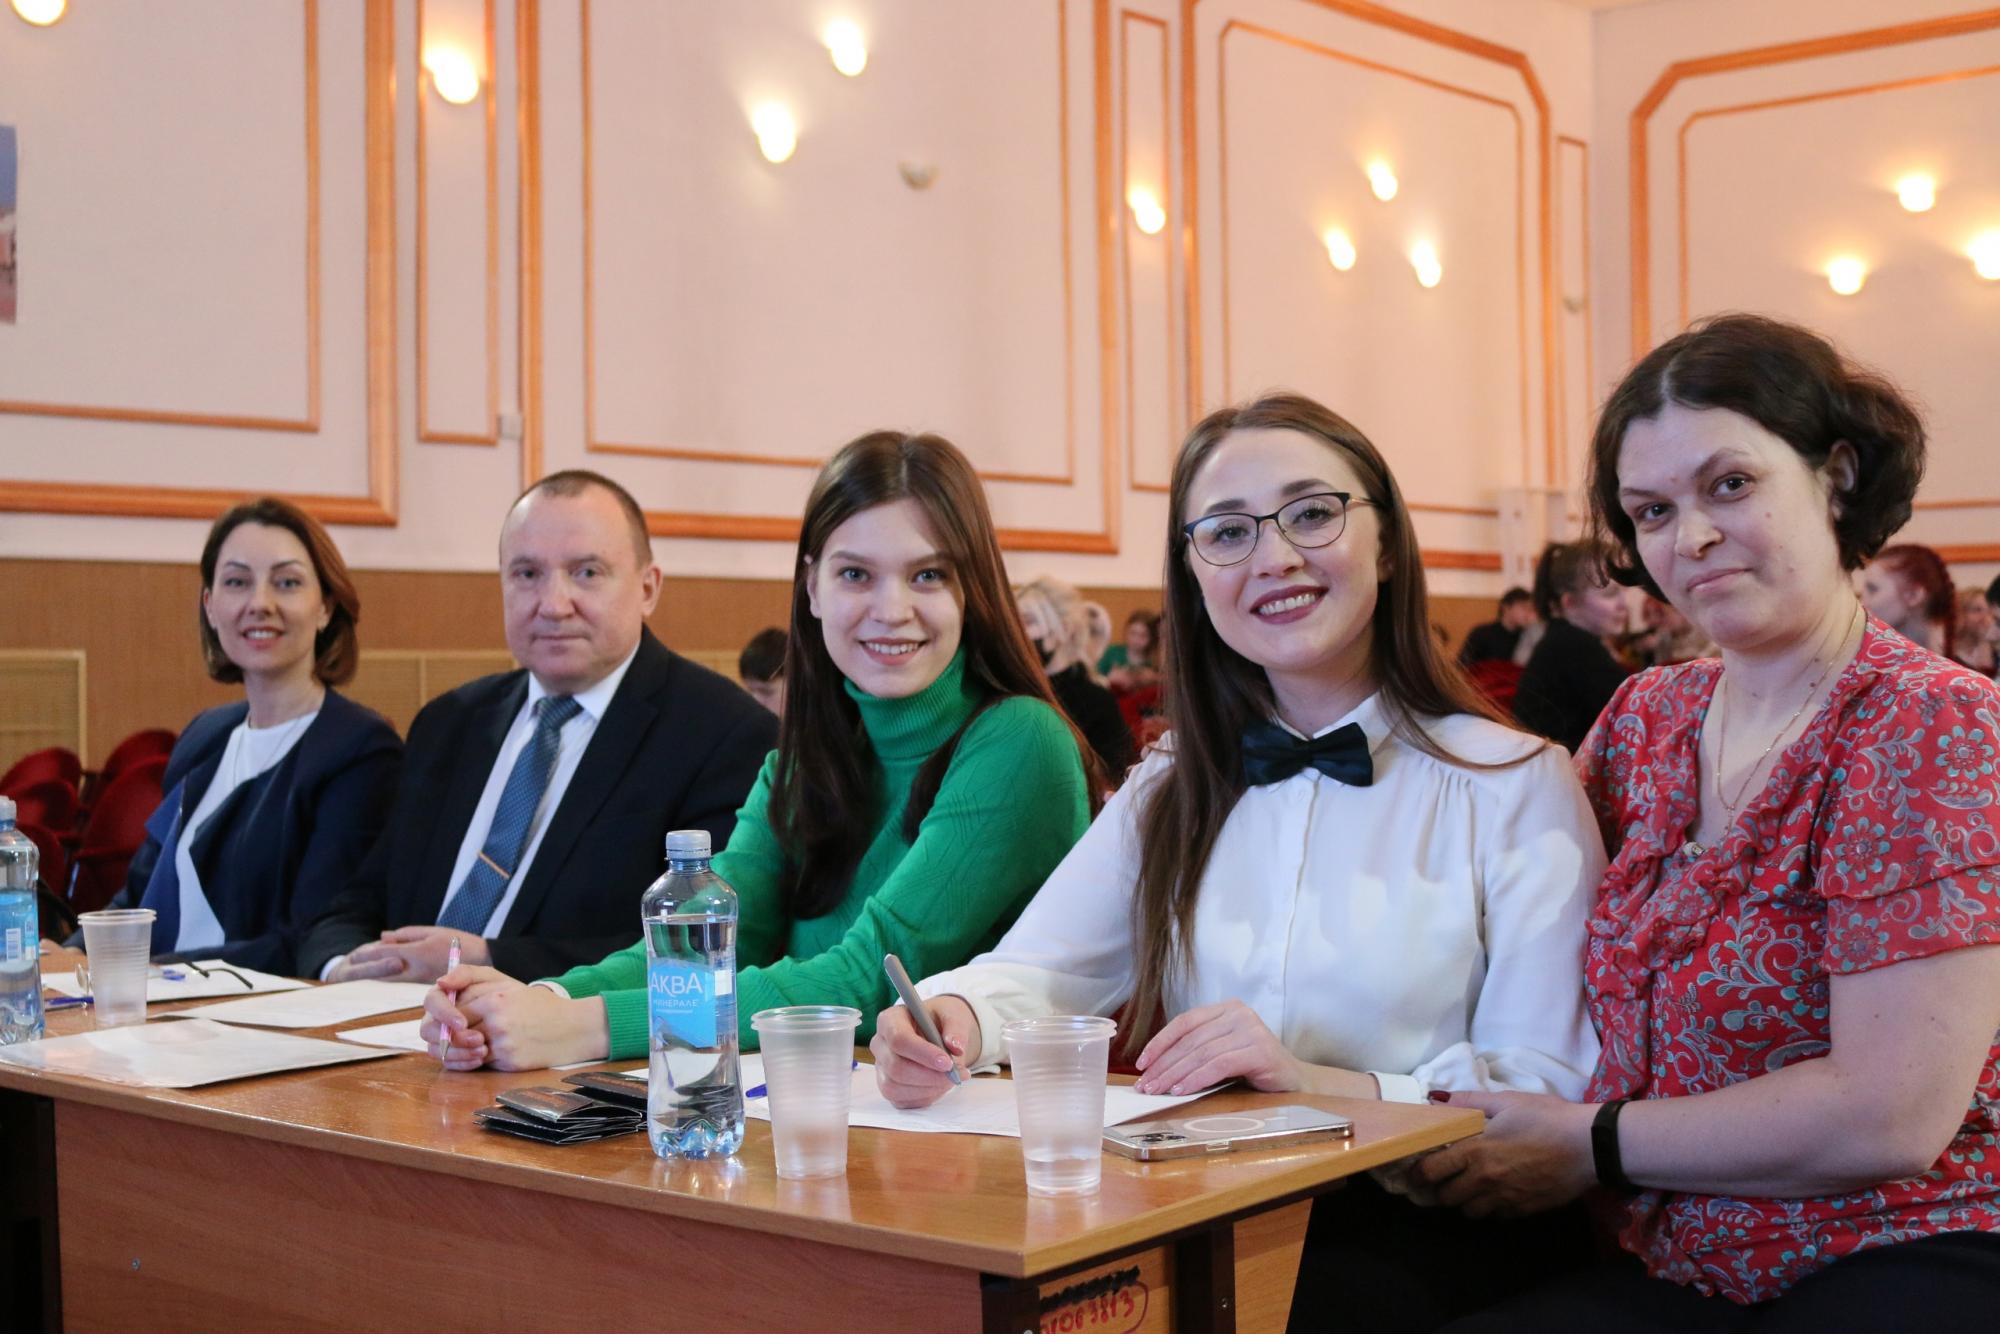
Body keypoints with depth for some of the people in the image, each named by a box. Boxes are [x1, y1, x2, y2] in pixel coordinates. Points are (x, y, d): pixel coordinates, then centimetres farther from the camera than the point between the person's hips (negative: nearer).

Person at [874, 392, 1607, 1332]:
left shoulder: (1515, 787, -1)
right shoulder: (1172, 792, 16)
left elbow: (1553, 1094, -8)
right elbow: (1036, 974, 2)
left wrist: (1320, 1082, -22)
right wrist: (956, 1019, -21)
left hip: (1417, 1225, -4)